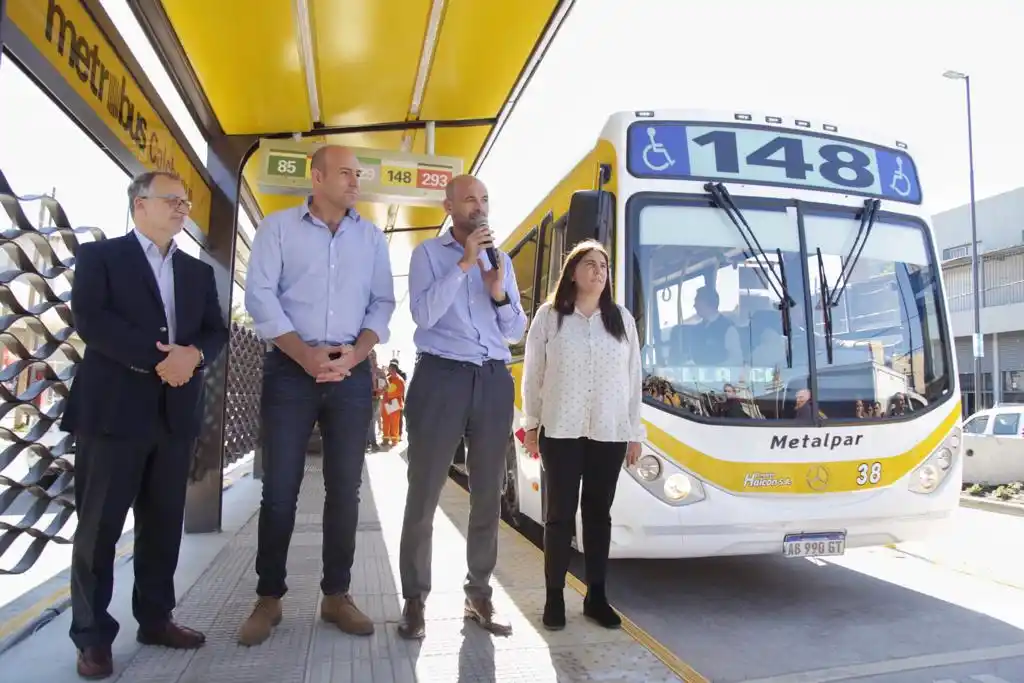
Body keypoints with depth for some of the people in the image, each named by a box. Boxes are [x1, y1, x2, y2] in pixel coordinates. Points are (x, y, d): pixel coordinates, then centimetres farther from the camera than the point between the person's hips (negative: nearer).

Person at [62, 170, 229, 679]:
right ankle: (92, 636, 17)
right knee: (99, 525, 4)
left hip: (175, 413, 5)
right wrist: (157, 358, -18)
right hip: (113, 409, -4)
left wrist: (193, 354, -13)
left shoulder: (198, 271, 17)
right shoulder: (100, 256, 3)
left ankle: (154, 618, 25)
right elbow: (90, 320, -12)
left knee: (164, 523, 11)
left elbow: (217, 330, 9)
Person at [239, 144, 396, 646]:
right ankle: (268, 597, 17)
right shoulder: (278, 227, 5)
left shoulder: (372, 237, 12)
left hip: (353, 374, 3)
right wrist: (305, 354, -15)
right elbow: (259, 295, -4)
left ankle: (336, 594, 18)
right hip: (290, 369, -2)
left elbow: (382, 303, 7)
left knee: (345, 488, 6)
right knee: (280, 487, 2)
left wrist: (355, 352, -9)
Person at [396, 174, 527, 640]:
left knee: (488, 494, 9)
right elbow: (424, 314, -12)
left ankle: (479, 595, 22)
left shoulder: (501, 259, 16)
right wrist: (464, 263, -14)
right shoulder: (428, 253, 4)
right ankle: (414, 599, 14)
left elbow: (516, 332, 13)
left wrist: (500, 295, -6)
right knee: (424, 493, 2)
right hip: (441, 376, -4)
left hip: (494, 380, 4)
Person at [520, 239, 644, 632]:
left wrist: (635, 432, 7)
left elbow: (634, 378, 8)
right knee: (560, 513, 3)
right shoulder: (549, 316, 1)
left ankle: (596, 596, 21)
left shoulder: (622, 319, 8)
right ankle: (554, 596, 15)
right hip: (561, 431, -2)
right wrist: (530, 423, 4)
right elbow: (532, 374, 4)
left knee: (599, 513, 9)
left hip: (610, 432, 2)